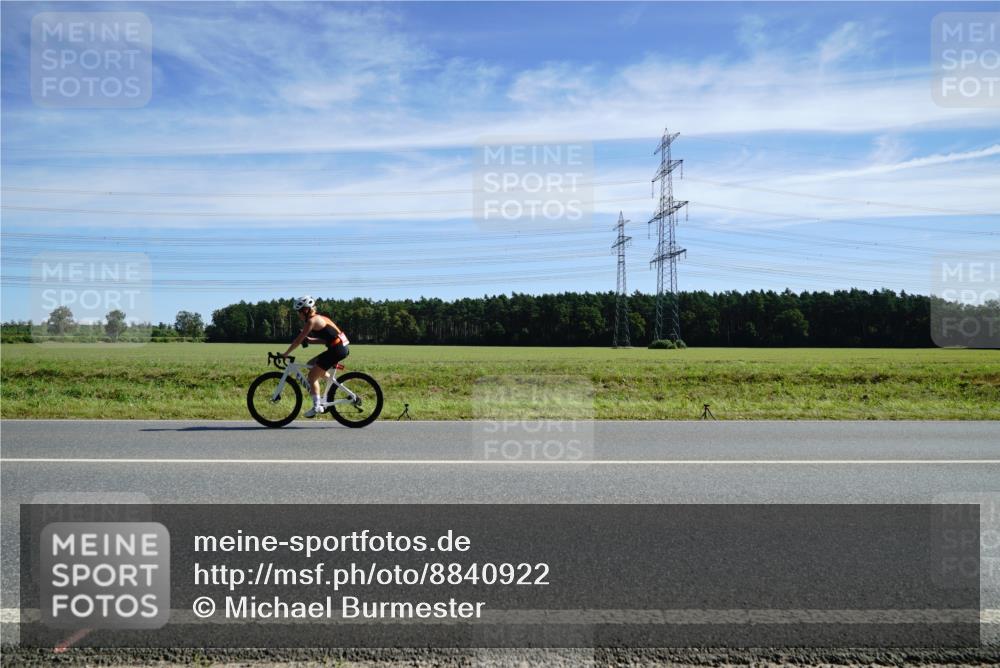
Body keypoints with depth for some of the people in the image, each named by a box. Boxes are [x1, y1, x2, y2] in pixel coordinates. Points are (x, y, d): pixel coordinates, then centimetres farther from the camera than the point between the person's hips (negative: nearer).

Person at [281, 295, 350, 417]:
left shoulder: (312, 320, -9)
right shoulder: (319, 317, 18)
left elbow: (298, 340, -10)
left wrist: (285, 354, -3)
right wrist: (310, 340, 13)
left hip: (337, 349, -9)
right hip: (341, 347, 9)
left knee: (312, 375, 0)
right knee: (312, 364, 22)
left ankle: (317, 406, 2)